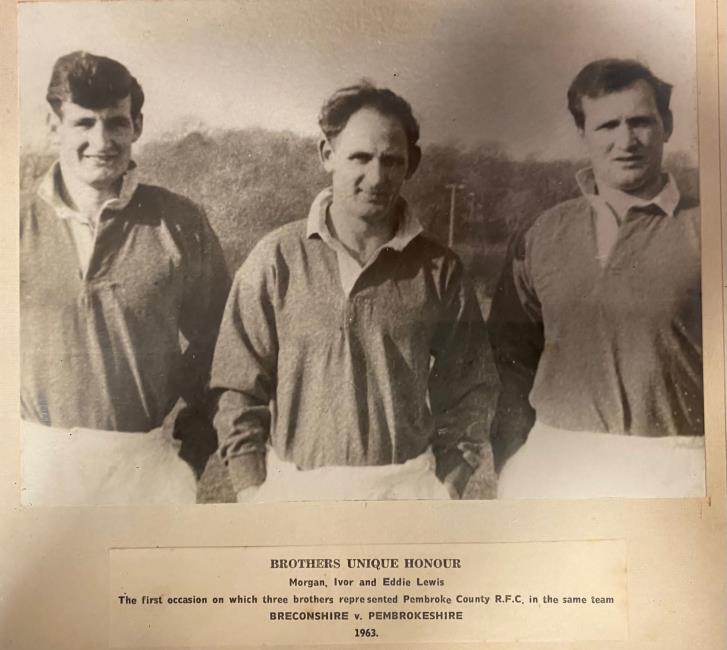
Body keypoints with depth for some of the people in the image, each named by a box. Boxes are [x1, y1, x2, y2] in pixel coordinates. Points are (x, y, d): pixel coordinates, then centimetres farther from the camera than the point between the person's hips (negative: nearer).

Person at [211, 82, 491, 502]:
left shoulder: (439, 269, 0)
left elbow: (463, 391, 5)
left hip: (406, 488, 1)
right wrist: (252, 491, -3)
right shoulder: (276, 259, -4)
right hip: (295, 490, 0)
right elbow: (239, 388, -1)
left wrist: (448, 488, 0)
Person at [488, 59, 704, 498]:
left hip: (672, 469, -2)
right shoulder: (544, 235, 5)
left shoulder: (698, 230, -3)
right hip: (553, 466, 3)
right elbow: (511, 354, 9)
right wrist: (511, 461, 4)